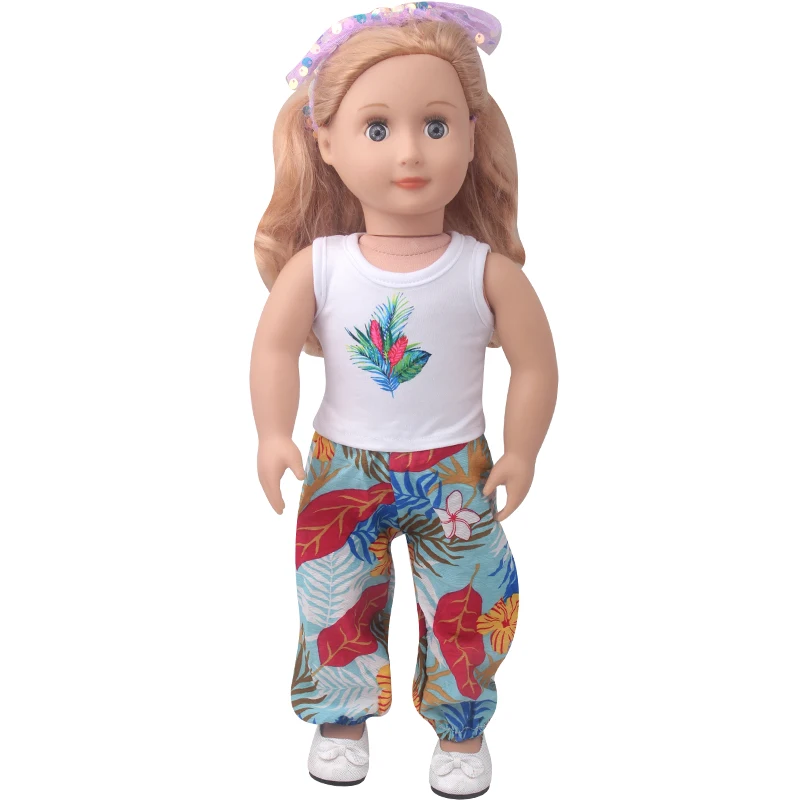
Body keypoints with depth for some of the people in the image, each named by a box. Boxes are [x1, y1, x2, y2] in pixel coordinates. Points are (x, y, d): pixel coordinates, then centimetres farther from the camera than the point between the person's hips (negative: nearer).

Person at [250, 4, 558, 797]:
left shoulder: (485, 270, -15)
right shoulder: (318, 264, -14)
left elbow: (534, 362, -7)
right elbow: (274, 348, -6)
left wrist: (520, 453, -5)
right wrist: (274, 437, -12)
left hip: (454, 470, -1)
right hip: (343, 467, 1)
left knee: (464, 608, 10)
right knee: (334, 603, 14)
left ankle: (461, 730, 34)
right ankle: (341, 719, 38)